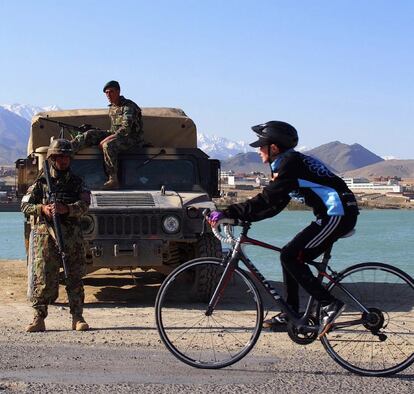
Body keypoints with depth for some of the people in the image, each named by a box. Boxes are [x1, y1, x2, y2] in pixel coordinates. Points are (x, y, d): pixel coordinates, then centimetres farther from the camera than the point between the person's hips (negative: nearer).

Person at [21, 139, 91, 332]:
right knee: (43, 279, -4)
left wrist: (66, 209, -24)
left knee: (75, 279, 3)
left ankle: (77, 318, 8)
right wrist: (42, 209, -14)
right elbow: (25, 205, 5)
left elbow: (84, 205, -5)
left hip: (72, 236, 1)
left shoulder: (77, 182, 10)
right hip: (46, 235, -1)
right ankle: (39, 319, 1)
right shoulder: (41, 182, 8)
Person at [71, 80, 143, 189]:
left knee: (108, 145, -36)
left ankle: (113, 179, -36)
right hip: (116, 135, 8)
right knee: (91, 134, -8)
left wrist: (106, 139, -27)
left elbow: (126, 128, -26)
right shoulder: (112, 107, 13)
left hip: (131, 138, -8)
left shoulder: (128, 106, -14)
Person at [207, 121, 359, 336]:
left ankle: (329, 304, -11)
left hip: (337, 214, -10)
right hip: (334, 215, 10)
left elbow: (266, 200, -20)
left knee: (290, 256, -11)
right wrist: (237, 215, 11)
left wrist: (228, 213, -19)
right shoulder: (291, 162, 17)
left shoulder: (290, 164, -13)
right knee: (292, 257, 11)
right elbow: (273, 204, 17)